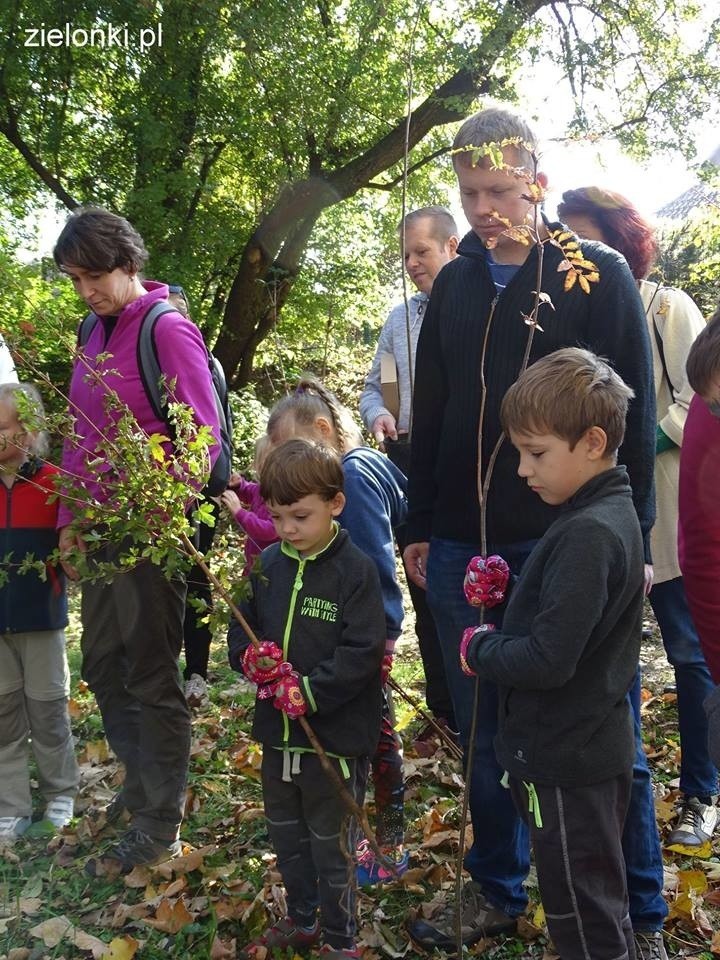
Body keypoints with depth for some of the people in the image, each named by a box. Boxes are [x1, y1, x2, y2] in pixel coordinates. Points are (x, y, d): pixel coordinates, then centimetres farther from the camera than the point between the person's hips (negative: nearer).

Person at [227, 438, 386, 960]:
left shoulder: (356, 569, -16)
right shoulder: (267, 565, 2)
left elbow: (362, 653, -19)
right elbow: (241, 629, 9)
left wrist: (309, 692, -23)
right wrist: (251, 657, -13)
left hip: (335, 735, -6)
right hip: (278, 731, 6)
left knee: (330, 843, 9)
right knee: (286, 834, 22)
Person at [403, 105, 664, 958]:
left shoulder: (598, 274, -2)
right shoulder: (455, 283, 10)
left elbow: (633, 414, -4)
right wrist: (420, 528, 13)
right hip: (463, 547, 4)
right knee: (484, 732, 14)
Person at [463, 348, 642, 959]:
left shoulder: (587, 535, -25)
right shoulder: (613, 514, 6)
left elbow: (547, 660, -29)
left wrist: (480, 650, -12)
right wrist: (508, 597, -3)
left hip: (566, 760, -10)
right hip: (597, 747, 10)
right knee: (601, 905, 24)